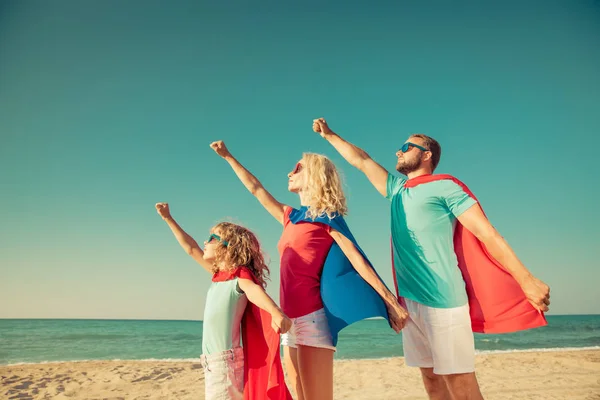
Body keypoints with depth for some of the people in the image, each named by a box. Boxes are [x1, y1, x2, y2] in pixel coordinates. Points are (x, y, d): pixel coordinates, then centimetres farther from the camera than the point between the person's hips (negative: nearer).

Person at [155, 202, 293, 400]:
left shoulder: (240, 275, -11)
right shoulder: (219, 274, 11)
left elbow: (255, 291, -32)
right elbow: (191, 248, 18)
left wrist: (276, 313, -52)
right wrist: (168, 218, 22)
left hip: (226, 358, -8)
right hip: (212, 359, 8)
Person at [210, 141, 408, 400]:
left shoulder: (326, 216, -1)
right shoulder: (291, 217, 18)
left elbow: (355, 256, -9)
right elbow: (255, 188, 26)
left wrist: (389, 301, -16)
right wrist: (227, 156, 33)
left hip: (313, 316, -7)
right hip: (291, 317, 7)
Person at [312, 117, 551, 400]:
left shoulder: (444, 186, -2)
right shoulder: (397, 188, 18)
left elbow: (487, 234, -7)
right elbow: (360, 160, 29)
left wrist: (527, 281, -11)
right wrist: (329, 135, 36)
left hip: (442, 299, -7)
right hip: (409, 299, 7)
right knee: (431, 377, 11)